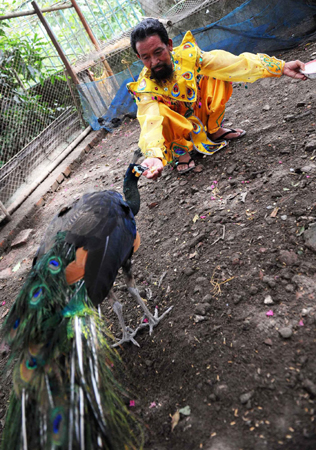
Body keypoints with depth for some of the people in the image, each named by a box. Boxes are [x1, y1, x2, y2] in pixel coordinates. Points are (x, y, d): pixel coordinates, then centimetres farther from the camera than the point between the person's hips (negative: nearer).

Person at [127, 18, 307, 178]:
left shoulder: (187, 54, -19)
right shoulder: (145, 89, -27)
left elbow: (231, 64, -25)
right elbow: (150, 123, -43)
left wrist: (280, 66, -32)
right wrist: (155, 156, -64)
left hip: (203, 115, 4)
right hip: (178, 132, -3)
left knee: (218, 74, -13)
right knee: (160, 112, -36)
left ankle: (215, 130, 2)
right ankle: (181, 150, -8)